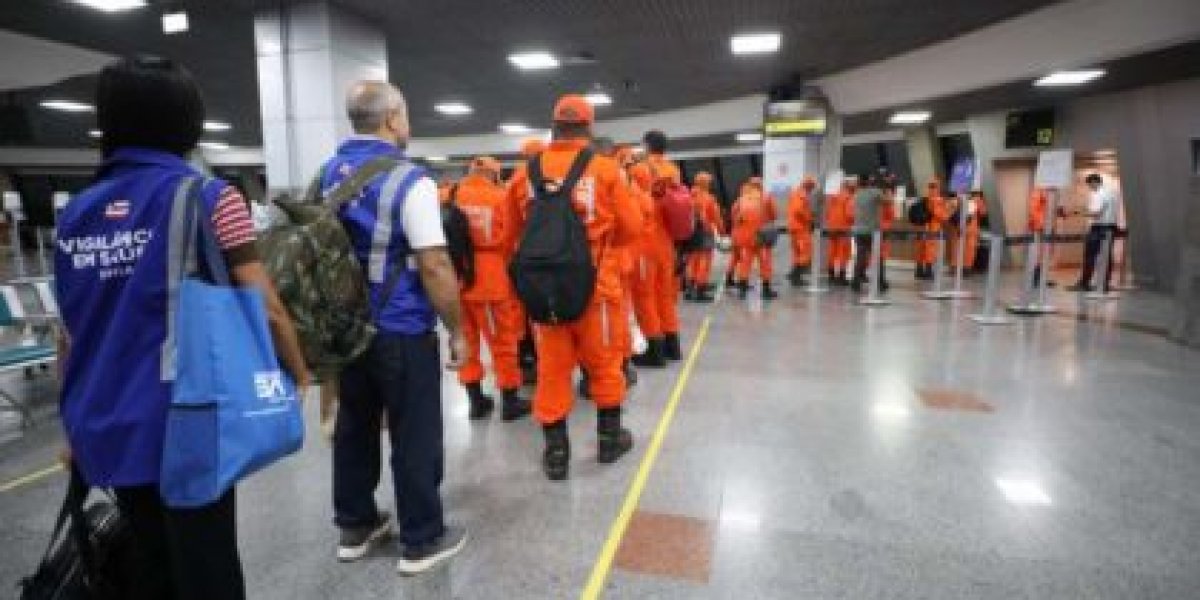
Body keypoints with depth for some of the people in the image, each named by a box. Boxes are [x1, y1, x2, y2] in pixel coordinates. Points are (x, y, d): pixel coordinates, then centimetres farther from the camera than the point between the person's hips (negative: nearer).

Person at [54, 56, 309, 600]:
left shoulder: (75, 213, 7)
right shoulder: (208, 198, -10)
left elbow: (70, 336, 11)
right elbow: (265, 308, -14)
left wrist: (75, 425, 21)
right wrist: (300, 375, 2)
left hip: (106, 430, 6)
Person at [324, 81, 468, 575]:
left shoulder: (327, 175, 7)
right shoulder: (408, 179, -16)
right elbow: (434, 265, -20)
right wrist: (456, 330, -11)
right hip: (403, 330, -7)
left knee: (354, 427, 18)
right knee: (415, 436, 5)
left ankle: (355, 527, 32)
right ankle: (422, 541, 18)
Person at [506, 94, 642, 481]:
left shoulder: (527, 173, 0)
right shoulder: (605, 169, -7)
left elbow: (518, 228, 8)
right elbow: (632, 227, -2)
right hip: (596, 283, -2)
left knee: (551, 368, 12)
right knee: (604, 362, 16)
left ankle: (556, 452, 20)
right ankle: (609, 438, 31)